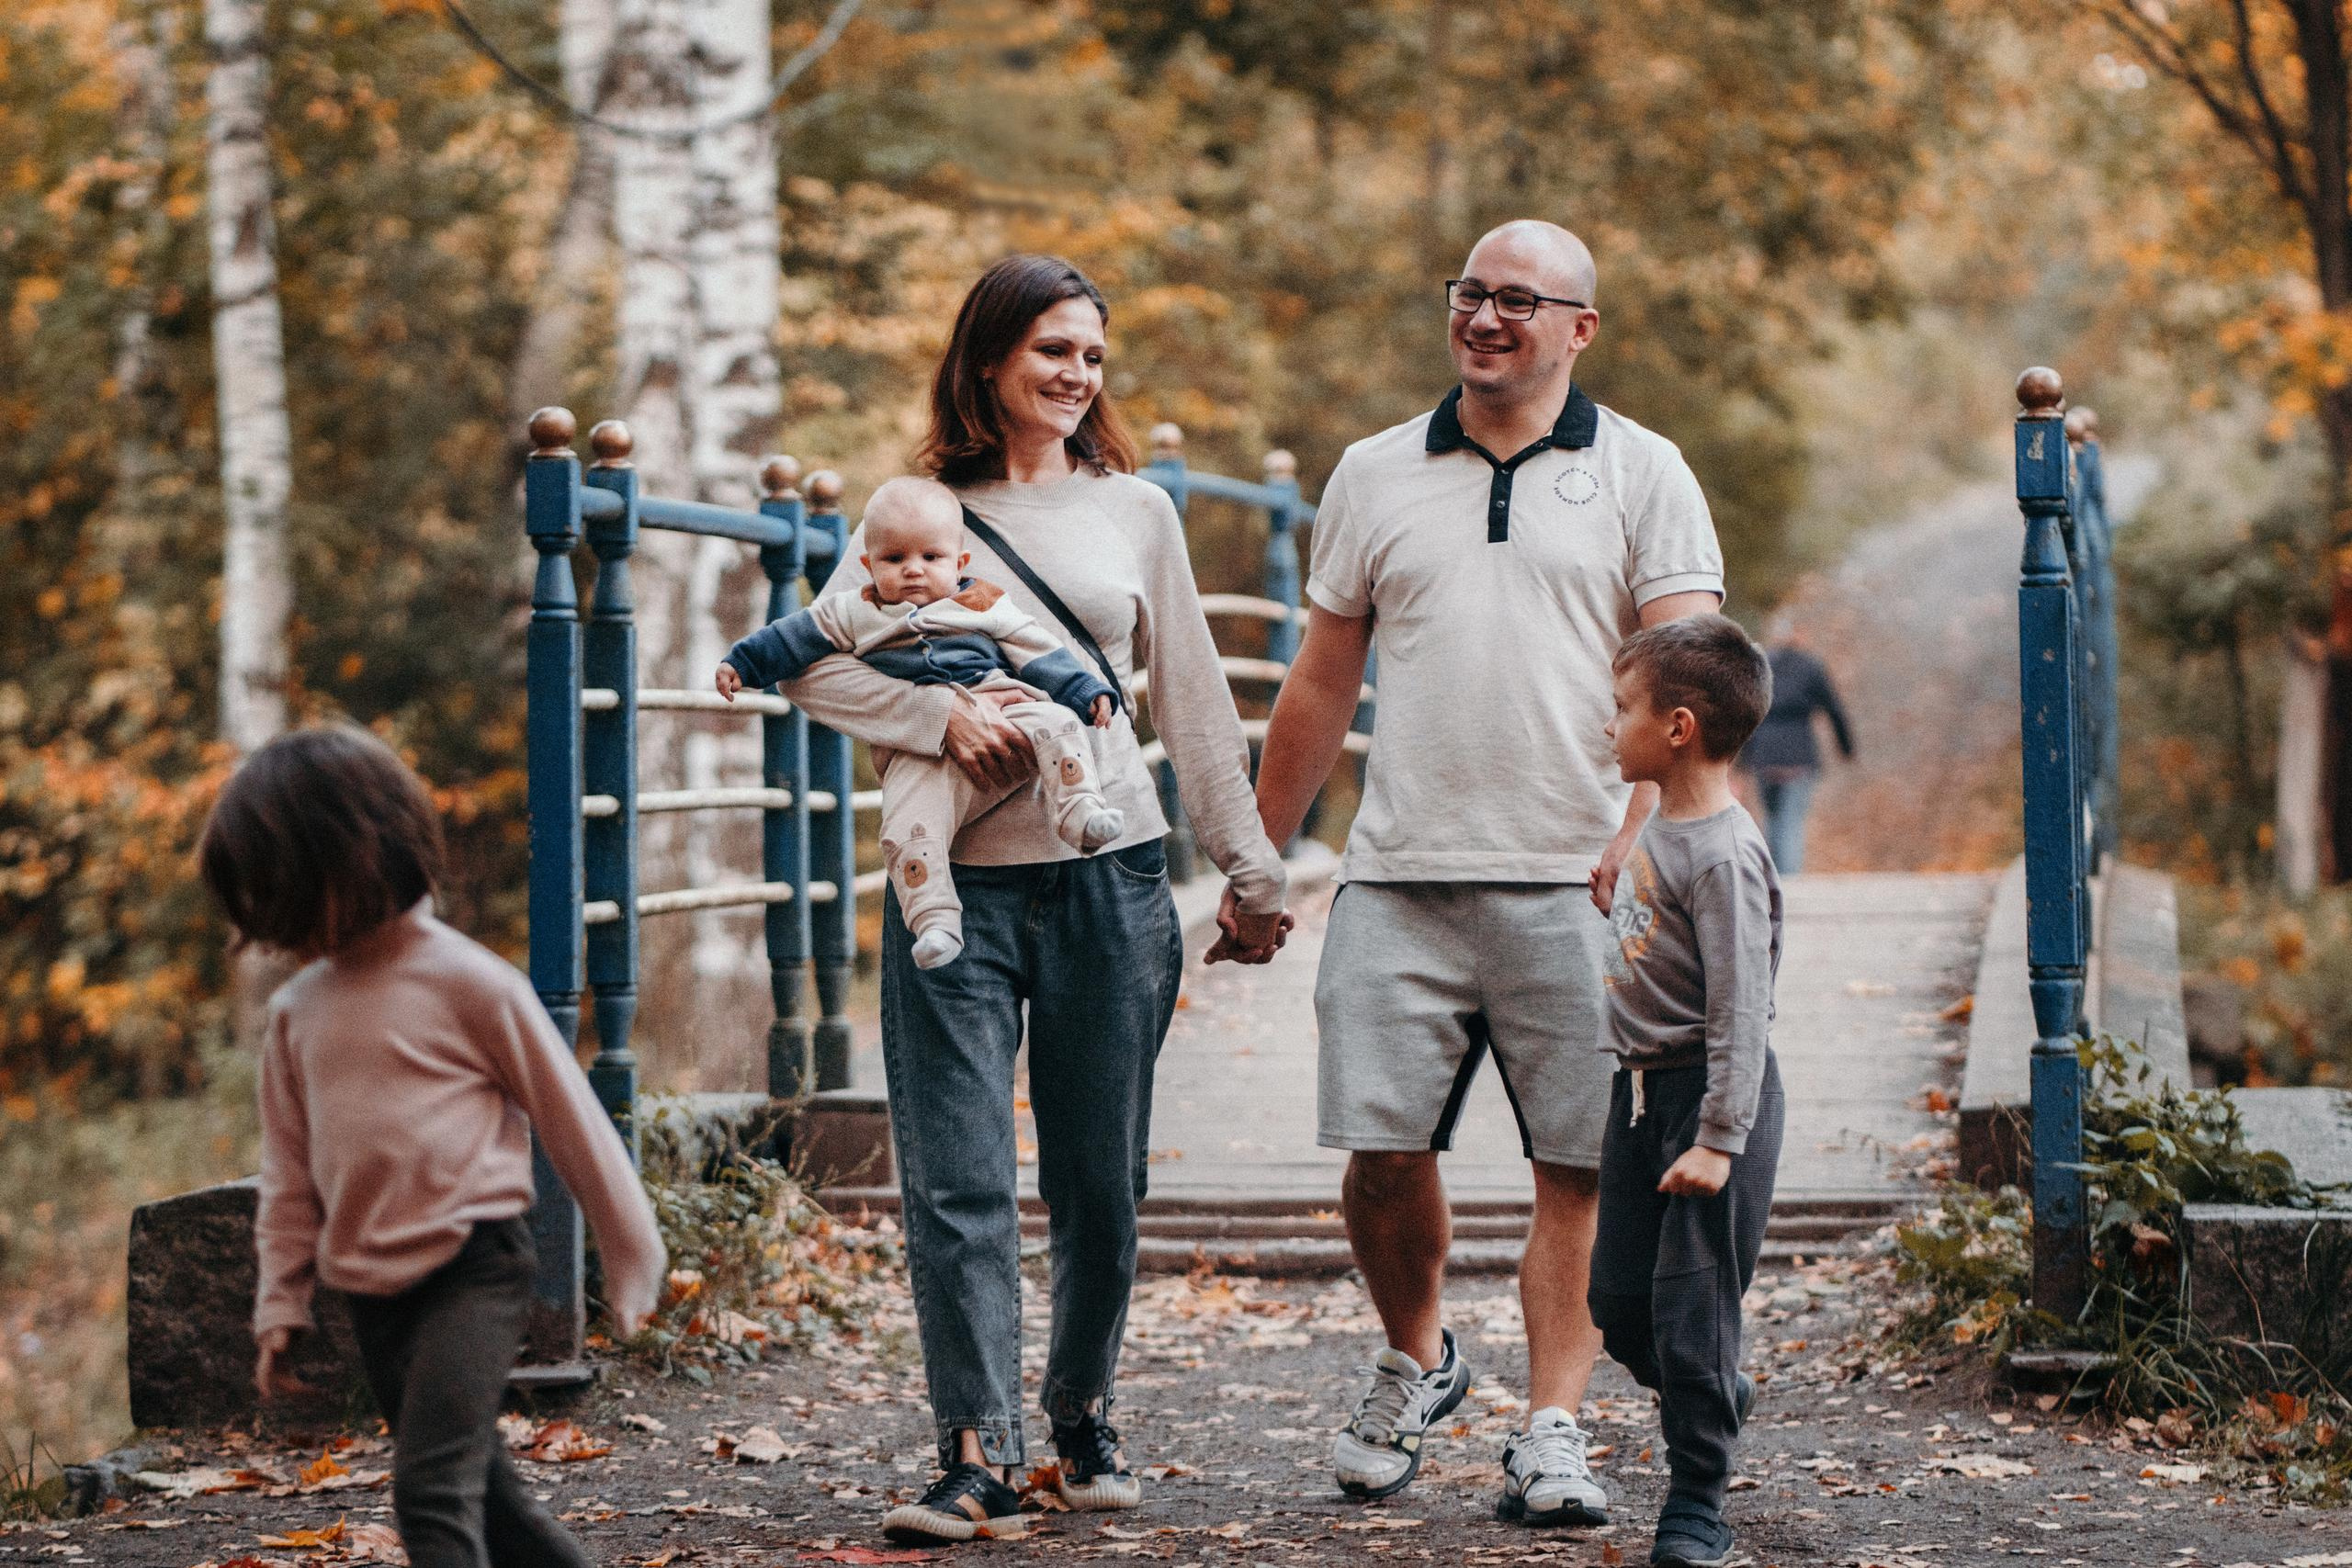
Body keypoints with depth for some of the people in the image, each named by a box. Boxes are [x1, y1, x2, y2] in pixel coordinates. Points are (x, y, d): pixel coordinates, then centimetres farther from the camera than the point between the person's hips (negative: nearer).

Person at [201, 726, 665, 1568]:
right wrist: (281, 1301, 13)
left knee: (432, 1487, -18)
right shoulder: (297, 1008, 8)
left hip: (471, 1268, -7)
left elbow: (570, 1118, -3)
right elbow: (289, 1170, 16)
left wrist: (632, 1257, 2)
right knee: (484, 1494, 12)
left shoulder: (466, 982, -10)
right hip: (374, 1292, 7)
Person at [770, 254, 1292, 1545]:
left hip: (1108, 878, 2)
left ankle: (1083, 1416, 26)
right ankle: (977, 1459, -8)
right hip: (956, 882, -1)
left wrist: (1248, 867, 14)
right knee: (957, 1183, -8)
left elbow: (1192, 701, 15)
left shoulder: (1134, 510, 12)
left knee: (1100, 1183, 8)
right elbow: (813, 666, -2)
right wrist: (941, 715, -17)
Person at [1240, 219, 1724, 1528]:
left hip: (1574, 885, -2)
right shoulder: (1377, 475, 14)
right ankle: (1416, 1359, 23)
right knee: (1381, 1150, -2)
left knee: (1581, 1165, -2)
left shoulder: (1643, 475, 6)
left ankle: (1553, 1429, 6)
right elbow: (1321, 687, 18)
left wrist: (1641, 834, -17)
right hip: (1400, 879, 2)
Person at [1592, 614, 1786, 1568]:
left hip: (1708, 1093, -9)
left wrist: (1718, 1139, -24)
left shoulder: (1722, 854, -19)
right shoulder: (1658, 831, 10)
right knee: (1617, 1299, 12)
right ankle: (1715, 1395, 37)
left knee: (1692, 1301, -5)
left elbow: (1740, 1010, -22)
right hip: (1639, 1093, 9)